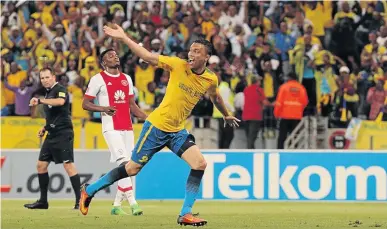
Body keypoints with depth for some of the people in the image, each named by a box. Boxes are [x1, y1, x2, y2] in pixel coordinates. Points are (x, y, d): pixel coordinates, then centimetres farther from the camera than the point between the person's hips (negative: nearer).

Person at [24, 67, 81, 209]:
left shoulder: (60, 90, -9)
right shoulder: (48, 93, 18)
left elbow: (60, 101, -33)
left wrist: (40, 101, -37)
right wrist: (45, 128, 15)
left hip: (63, 133, -10)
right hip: (52, 134, 10)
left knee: (68, 164, -16)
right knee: (41, 165, 10)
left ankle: (80, 200, -16)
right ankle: (43, 201, 18)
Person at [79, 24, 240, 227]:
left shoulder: (211, 80, 0)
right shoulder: (178, 65, -13)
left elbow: (215, 97, 23)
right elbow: (147, 56, -11)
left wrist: (226, 115, 37)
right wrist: (123, 37, -17)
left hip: (177, 131, 4)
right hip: (157, 126, -4)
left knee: (199, 164, -15)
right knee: (133, 168, 1)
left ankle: (185, 214, -8)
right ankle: (89, 190, 19)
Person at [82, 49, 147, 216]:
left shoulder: (127, 79, 17)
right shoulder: (98, 79, -1)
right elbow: (85, 104, -1)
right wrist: (103, 108, -19)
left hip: (127, 127, 6)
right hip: (111, 128, -6)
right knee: (123, 162, -18)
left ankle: (117, 205, 11)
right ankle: (133, 203, -23)